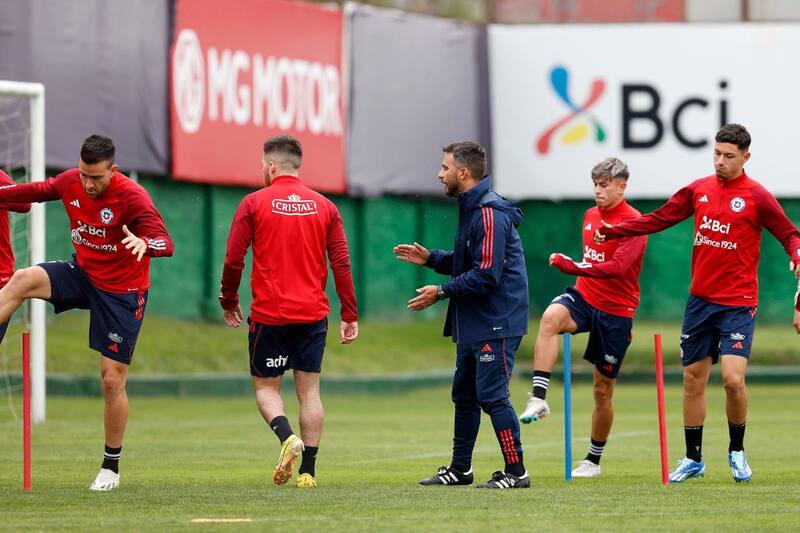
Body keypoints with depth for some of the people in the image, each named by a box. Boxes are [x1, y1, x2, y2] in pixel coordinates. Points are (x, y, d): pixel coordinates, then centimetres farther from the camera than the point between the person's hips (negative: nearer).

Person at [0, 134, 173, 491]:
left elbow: (166, 244, -33)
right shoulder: (71, 182, -6)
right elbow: (37, 191, 15)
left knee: (112, 379, -2)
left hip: (122, 292, -5)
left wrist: (144, 243, -55)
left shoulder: (132, 196, -23)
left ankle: (111, 467, 13)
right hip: (83, 274, 5)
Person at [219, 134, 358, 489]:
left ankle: (286, 436, -19)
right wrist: (350, 316, 6)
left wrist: (228, 301, 11)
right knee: (309, 390, 8)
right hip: (313, 314, 3)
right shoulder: (324, 207, 5)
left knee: (265, 386, 9)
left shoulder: (254, 203, -3)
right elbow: (341, 263, 2)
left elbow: (233, 260, -4)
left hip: (269, 313, -2)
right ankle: (308, 470, 3)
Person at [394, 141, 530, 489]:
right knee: (464, 394, 16)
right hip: (473, 323, 11)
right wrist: (430, 258, 12)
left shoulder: (490, 214, -19)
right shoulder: (470, 209, 14)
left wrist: (441, 292, -18)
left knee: (491, 395, -9)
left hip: (495, 323, -11)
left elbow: (486, 274, -24)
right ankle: (460, 469, 25)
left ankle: (516, 472, -5)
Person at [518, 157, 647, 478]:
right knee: (551, 317, -32)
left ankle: (594, 460, 22)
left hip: (616, 311, -5)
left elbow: (617, 267, -27)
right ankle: (538, 399, -39)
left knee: (603, 388, 5)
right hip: (584, 297, 5)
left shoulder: (633, 222, -13)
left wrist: (575, 268, -34)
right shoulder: (590, 216, 10)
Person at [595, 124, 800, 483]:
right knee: (693, 379, 8)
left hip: (737, 304, -5)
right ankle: (693, 459, 21)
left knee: (733, 378, -16)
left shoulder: (756, 197, -6)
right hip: (700, 300, 5)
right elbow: (658, 220, 14)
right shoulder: (699, 190, 7)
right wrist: (615, 231, 7)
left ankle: (737, 452, 7)